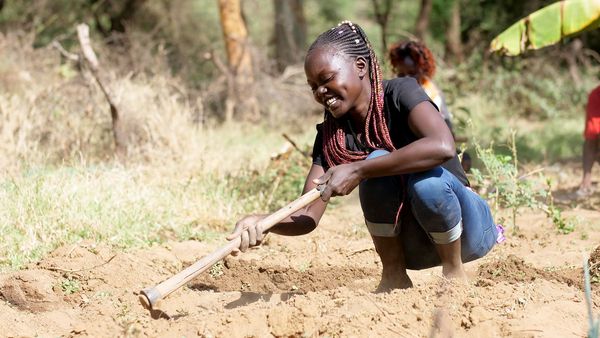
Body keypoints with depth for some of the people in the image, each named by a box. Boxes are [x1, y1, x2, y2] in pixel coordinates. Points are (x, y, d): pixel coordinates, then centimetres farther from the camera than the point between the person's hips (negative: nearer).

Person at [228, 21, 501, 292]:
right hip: (414, 247, 4)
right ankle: (393, 275, -10)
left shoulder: (400, 93, -18)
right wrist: (262, 222, -32)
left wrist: (357, 170, -38)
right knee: (378, 161, -23)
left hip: (468, 232, -4)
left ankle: (454, 272, -10)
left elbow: (443, 147, -39)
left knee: (426, 179, -35)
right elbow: (308, 215, -10)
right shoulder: (330, 135, -3)